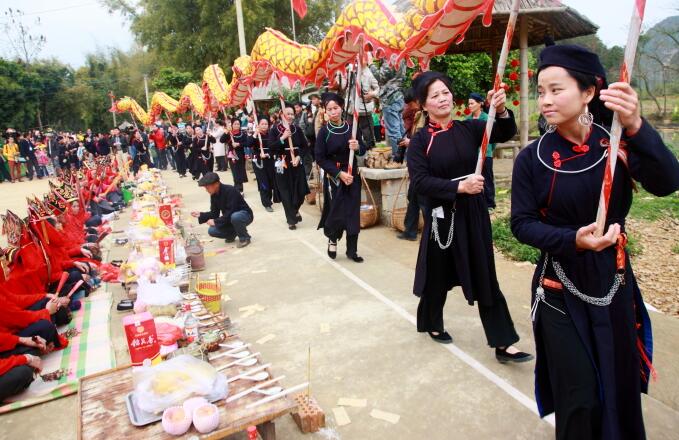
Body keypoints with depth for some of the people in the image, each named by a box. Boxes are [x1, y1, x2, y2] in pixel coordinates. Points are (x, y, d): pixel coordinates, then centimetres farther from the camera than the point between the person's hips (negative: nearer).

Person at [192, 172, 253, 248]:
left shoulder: (230, 191, -26)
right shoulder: (214, 195, -3)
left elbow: (231, 212, -30)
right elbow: (214, 213, 2)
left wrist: (215, 221, -29)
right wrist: (200, 215, -12)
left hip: (244, 214, -7)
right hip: (229, 218, 7)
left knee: (235, 217, -41)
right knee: (211, 231, -12)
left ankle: (244, 237, -14)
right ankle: (232, 234, 14)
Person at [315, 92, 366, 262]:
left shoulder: (351, 128, 0)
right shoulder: (324, 132, -7)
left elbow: (363, 150, 7)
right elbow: (320, 158, -9)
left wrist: (357, 147, -16)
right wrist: (339, 173, -17)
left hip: (353, 176, 3)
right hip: (333, 177, -3)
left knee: (353, 213, 3)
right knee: (337, 212, -2)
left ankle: (352, 250, 16)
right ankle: (332, 239, 28)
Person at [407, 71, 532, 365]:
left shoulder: (468, 128, 3)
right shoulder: (420, 140, -6)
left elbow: (505, 133, -9)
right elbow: (419, 181, -16)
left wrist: (501, 111, -29)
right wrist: (459, 187, -22)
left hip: (473, 213, 3)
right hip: (442, 216, -3)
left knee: (485, 277, 8)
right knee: (439, 275, 13)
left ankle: (502, 344, 17)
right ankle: (431, 324, 39)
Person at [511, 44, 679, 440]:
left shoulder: (616, 143, -6)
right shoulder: (532, 158, -9)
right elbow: (522, 224, -9)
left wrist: (636, 127, -38)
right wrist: (573, 240, -25)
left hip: (613, 281, 2)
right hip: (560, 288, -2)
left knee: (619, 383, 19)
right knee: (578, 396, 6)